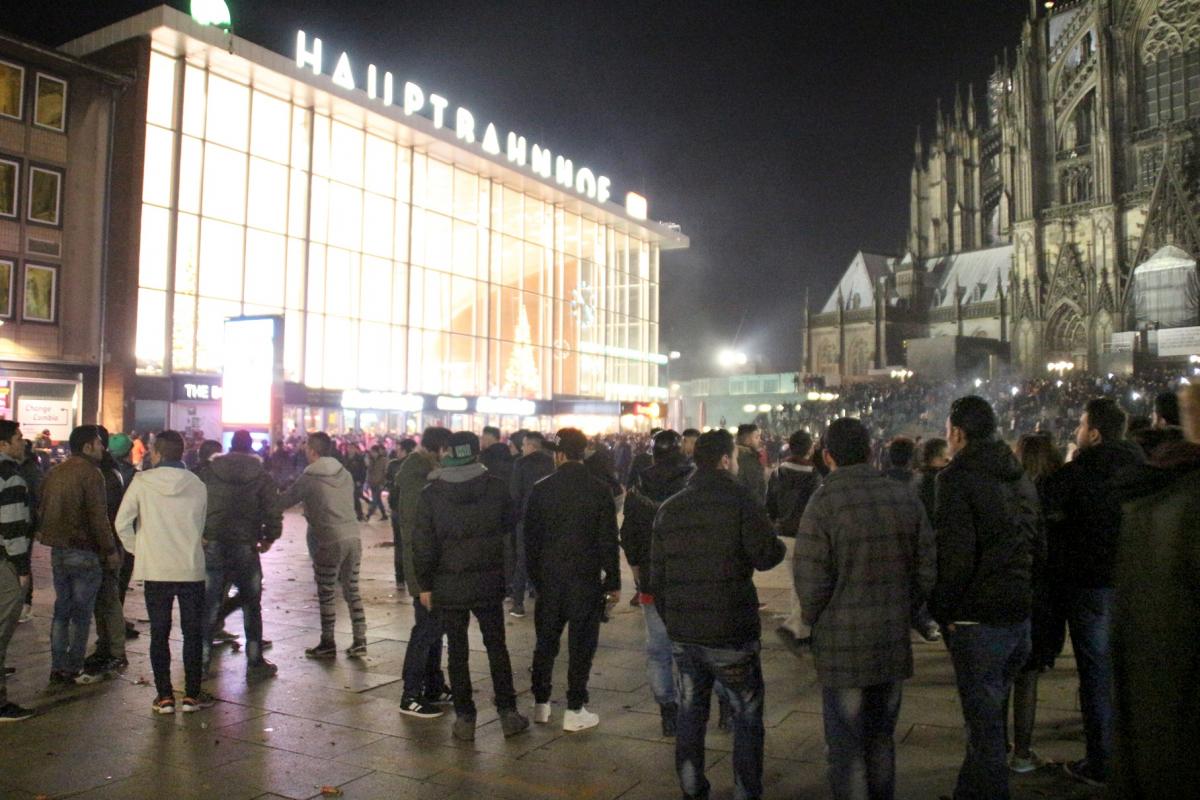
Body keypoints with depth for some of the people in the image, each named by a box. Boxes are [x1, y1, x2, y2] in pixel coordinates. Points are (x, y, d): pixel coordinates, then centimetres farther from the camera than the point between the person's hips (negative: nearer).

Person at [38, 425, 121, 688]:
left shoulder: (55, 473, 11)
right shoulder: (90, 473, -14)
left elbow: (42, 511, 17)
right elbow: (98, 516, -17)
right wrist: (111, 550, -10)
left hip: (58, 551, 8)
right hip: (85, 553, -7)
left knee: (61, 611, 14)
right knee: (81, 615, 2)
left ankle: (57, 669, 15)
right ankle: (73, 669, 6)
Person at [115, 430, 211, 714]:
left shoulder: (142, 482, -6)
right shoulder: (197, 485, -2)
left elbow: (122, 523, -3)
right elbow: (200, 528, 7)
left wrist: (138, 550, 11)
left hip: (155, 570, -1)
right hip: (192, 569, 1)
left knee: (159, 633, 10)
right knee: (193, 632, 10)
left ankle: (164, 696, 12)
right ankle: (192, 695, 13)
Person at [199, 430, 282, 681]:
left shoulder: (210, 472, 4)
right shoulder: (262, 475, -1)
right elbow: (273, 512, -6)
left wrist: (201, 534, 11)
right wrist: (269, 538, 9)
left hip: (213, 545, 1)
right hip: (246, 547, -1)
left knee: (210, 605, 10)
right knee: (251, 606, 10)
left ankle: (202, 660, 13)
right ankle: (255, 662, 14)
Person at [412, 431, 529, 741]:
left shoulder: (431, 494, -6)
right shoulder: (495, 486, -5)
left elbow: (423, 544, -5)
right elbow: (509, 526, 5)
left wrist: (425, 584, 1)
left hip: (448, 587, -1)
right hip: (489, 582, 1)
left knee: (457, 652, 8)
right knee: (497, 647, 12)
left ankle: (465, 718, 13)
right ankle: (507, 713, 16)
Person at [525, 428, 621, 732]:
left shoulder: (541, 489, -3)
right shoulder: (600, 489, -7)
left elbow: (530, 538, 2)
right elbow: (609, 540, -7)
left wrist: (535, 576, 12)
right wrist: (613, 582, 0)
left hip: (550, 578, 2)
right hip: (586, 578, -2)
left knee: (546, 641, 15)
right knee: (581, 644, 5)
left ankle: (540, 704, 23)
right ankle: (575, 710, 8)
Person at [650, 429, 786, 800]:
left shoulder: (669, 508, 7)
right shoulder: (741, 501, -10)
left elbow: (657, 574, 10)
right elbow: (765, 556, -13)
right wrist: (782, 544, 9)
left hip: (682, 634, 5)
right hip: (731, 634, -5)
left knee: (690, 714, 17)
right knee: (747, 717, 10)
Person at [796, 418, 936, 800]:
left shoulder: (823, 503, -15)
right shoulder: (904, 495, 0)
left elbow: (811, 582, -14)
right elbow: (926, 568, 4)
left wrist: (814, 625, 4)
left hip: (842, 647, -5)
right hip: (894, 641, 5)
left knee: (846, 747, 8)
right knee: (882, 739, 21)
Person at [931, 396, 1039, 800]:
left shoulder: (957, 478, -14)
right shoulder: (1020, 477, 11)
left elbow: (955, 554, -20)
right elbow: (1033, 543, 16)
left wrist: (943, 611, -9)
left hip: (979, 622, -8)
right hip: (1021, 615, 8)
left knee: (984, 725, 2)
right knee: (989, 715, 21)